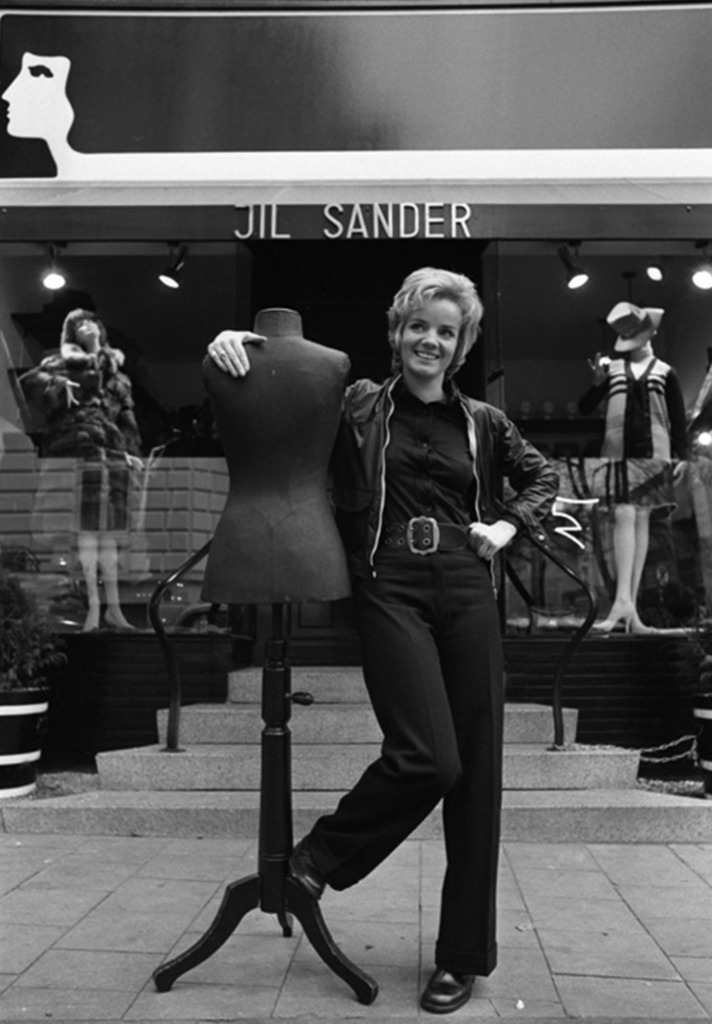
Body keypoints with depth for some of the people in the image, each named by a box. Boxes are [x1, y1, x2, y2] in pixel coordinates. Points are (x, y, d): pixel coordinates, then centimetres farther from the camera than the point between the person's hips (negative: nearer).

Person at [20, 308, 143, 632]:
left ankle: (113, 608, 12)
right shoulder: (63, 364, 7)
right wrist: (58, 386, -21)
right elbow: (29, 382, -9)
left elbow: (126, 418, 20)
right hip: (79, 455, -4)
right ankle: (93, 607, -3)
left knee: (109, 535, 7)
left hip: (114, 457, 4)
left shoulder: (115, 370, 20)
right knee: (86, 533, -7)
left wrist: (132, 452, 14)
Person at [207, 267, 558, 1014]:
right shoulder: (358, 405, 7)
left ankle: (464, 955, 18)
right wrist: (232, 340, -6)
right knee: (427, 756, -17)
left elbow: (542, 477, 27)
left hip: (467, 593, 3)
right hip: (390, 589, -3)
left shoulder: (482, 421, 14)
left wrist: (510, 524, 10)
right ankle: (317, 859, 13)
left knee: (477, 770, 3)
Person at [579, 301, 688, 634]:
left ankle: (629, 607, -3)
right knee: (624, 516, -15)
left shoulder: (665, 373, 9)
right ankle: (624, 601, -22)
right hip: (620, 452, 0)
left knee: (641, 520, -2)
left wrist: (682, 456, 0)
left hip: (653, 454, 0)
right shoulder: (611, 369, 11)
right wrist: (597, 381, -8)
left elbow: (678, 419, 9)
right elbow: (585, 409, 8)